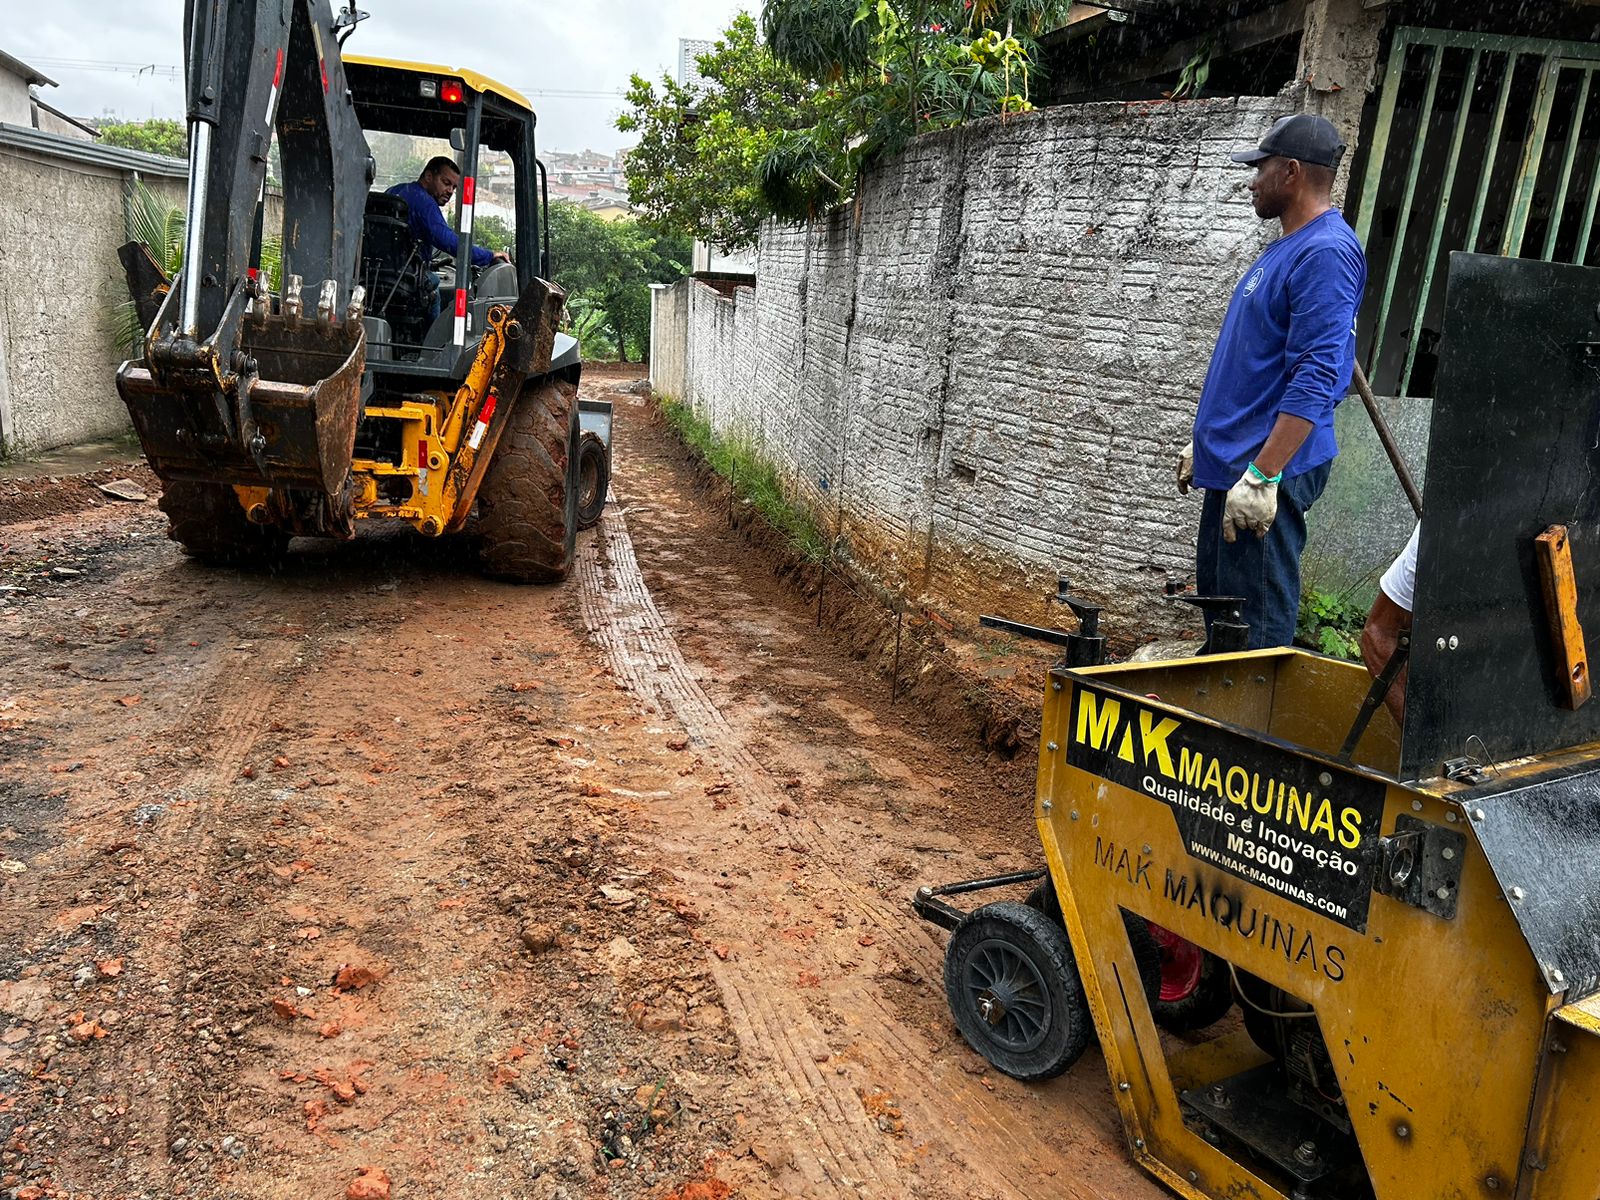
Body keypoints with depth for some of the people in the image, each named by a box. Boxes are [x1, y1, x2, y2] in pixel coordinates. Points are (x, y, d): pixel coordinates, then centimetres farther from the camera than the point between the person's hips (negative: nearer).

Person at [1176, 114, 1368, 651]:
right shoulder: (1288, 246, 17)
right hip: (1232, 462, 11)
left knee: (1255, 630, -5)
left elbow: (1314, 380, -23)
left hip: (1269, 467, -11)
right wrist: (1205, 442, 25)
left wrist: (1262, 475, -27)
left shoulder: (1326, 253, -15)